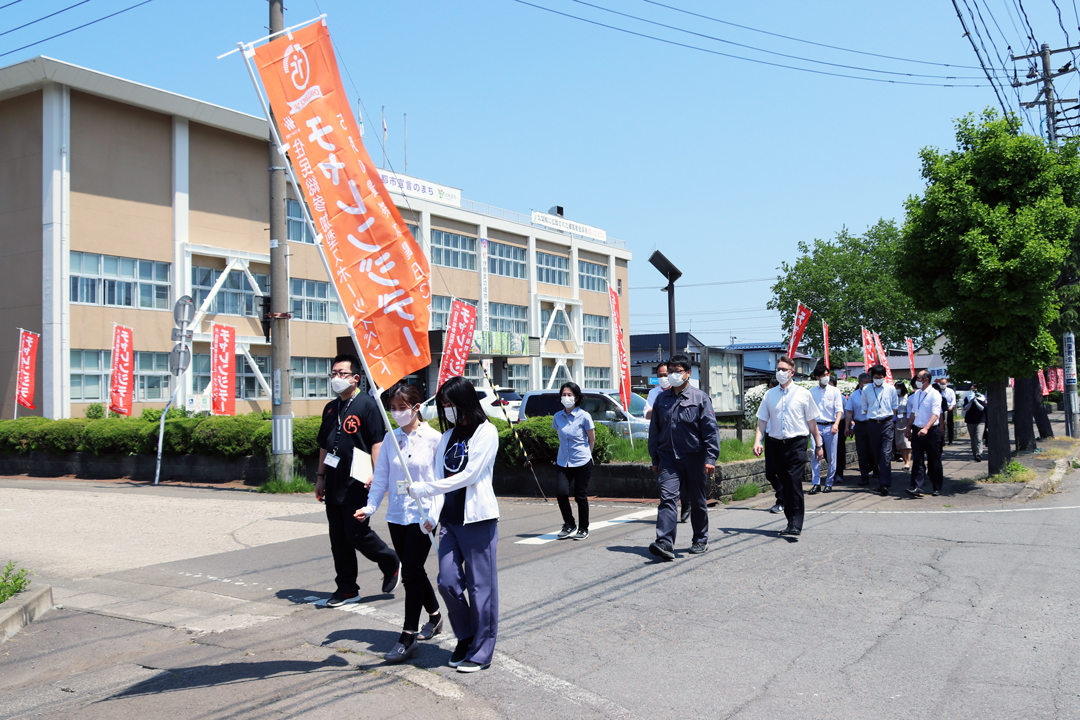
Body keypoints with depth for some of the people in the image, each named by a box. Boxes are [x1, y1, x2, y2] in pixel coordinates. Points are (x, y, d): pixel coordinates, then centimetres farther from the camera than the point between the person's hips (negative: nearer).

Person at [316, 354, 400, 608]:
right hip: (334, 484, 8)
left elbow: (377, 442, -13)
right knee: (338, 539, 9)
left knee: (357, 533, -6)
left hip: (357, 483, -7)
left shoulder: (367, 404, -8)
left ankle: (390, 562, 20)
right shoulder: (330, 409, 16)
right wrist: (321, 477, 21)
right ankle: (347, 589, 18)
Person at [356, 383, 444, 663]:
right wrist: (370, 506, -3)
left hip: (422, 515, -5)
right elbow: (381, 477, 9)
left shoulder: (433, 438, -8)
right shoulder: (390, 438, 5)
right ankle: (435, 616, 36)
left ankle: (408, 637, 0)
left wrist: (433, 514, -16)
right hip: (396, 514, 5)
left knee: (410, 573, -8)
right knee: (414, 570, 15)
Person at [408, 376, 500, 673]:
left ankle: (481, 651, 9)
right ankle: (464, 637, 23)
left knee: (480, 585, 0)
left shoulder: (486, 432, -4)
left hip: (477, 518, -6)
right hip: (449, 518, 6)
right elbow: (439, 476, 15)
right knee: (448, 581, 2)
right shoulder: (447, 436, 16)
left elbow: (470, 475, -13)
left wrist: (425, 489, -13)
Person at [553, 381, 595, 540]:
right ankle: (569, 524, 10)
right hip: (563, 462, 3)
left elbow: (592, 440, 3)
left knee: (581, 495, 1)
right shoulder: (557, 417, 4)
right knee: (561, 492, -11)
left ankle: (583, 529, 18)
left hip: (582, 462, -3)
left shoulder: (584, 416, -7)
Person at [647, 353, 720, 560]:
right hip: (668, 458, 2)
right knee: (667, 497, -13)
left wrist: (711, 458, -11)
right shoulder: (662, 399, 9)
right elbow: (654, 431, 16)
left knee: (697, 501, 9)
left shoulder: (700, 398, -1)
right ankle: (665, 543, -21)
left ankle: (701, 540, 26)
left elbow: (711, 430, -4)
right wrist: (655, 459, 14)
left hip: (694, 457, -2)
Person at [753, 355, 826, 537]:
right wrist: (757, 441, -6)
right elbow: (762, 420, 7)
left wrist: (818, 445, 10)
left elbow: (812, 421, 8)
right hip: (777, 445, 3)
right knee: (784, 484, 9)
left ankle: (795, 525, -13)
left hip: (797, 443, -3)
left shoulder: (803, 394, 3)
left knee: (795, 483, -13)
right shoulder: (769, 395, 8)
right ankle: (791, 521, 19)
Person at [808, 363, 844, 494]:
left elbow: (839, 409, 0)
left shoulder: (834, 391, 5)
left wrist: (836, 424, -15)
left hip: (830, 427, 0)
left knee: (831, 457, 3)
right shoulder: (812, 392, 7)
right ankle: (816, 484, -4)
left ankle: (829, 483, 13)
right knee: (815, 455, -9)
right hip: (817, 426, 0)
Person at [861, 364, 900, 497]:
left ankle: (885, 484, -13)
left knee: (886, 454, -11)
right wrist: (874, 417, 10)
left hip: (887, 423, -2)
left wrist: (887, 417, 7)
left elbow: (895, 406, 12)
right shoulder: (866, 390, 5)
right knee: (876, 454, 8)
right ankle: (882, 482, 18)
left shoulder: (890, 389, 4)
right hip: (872, 424, 2)